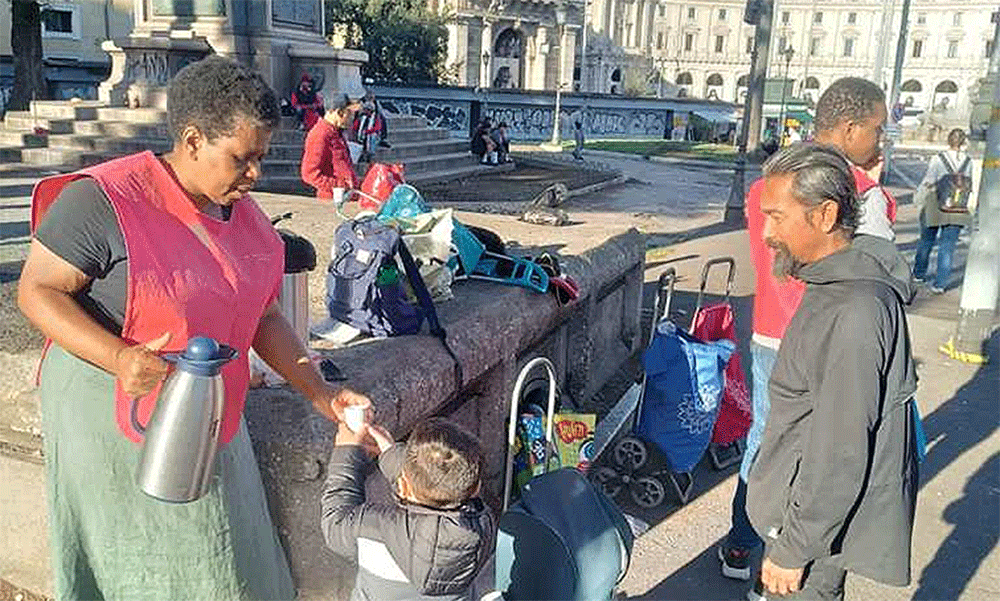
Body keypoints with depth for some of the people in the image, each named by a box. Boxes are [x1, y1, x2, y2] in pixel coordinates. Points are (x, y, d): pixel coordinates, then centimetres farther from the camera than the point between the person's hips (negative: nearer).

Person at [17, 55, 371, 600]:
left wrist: (321, 397, 1)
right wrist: (119, 357, -32)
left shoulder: (244, 214, 3)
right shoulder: (104, 199, -19)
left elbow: (262, 318, 8)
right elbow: (37, 291, -16)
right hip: (110, 419, -6)